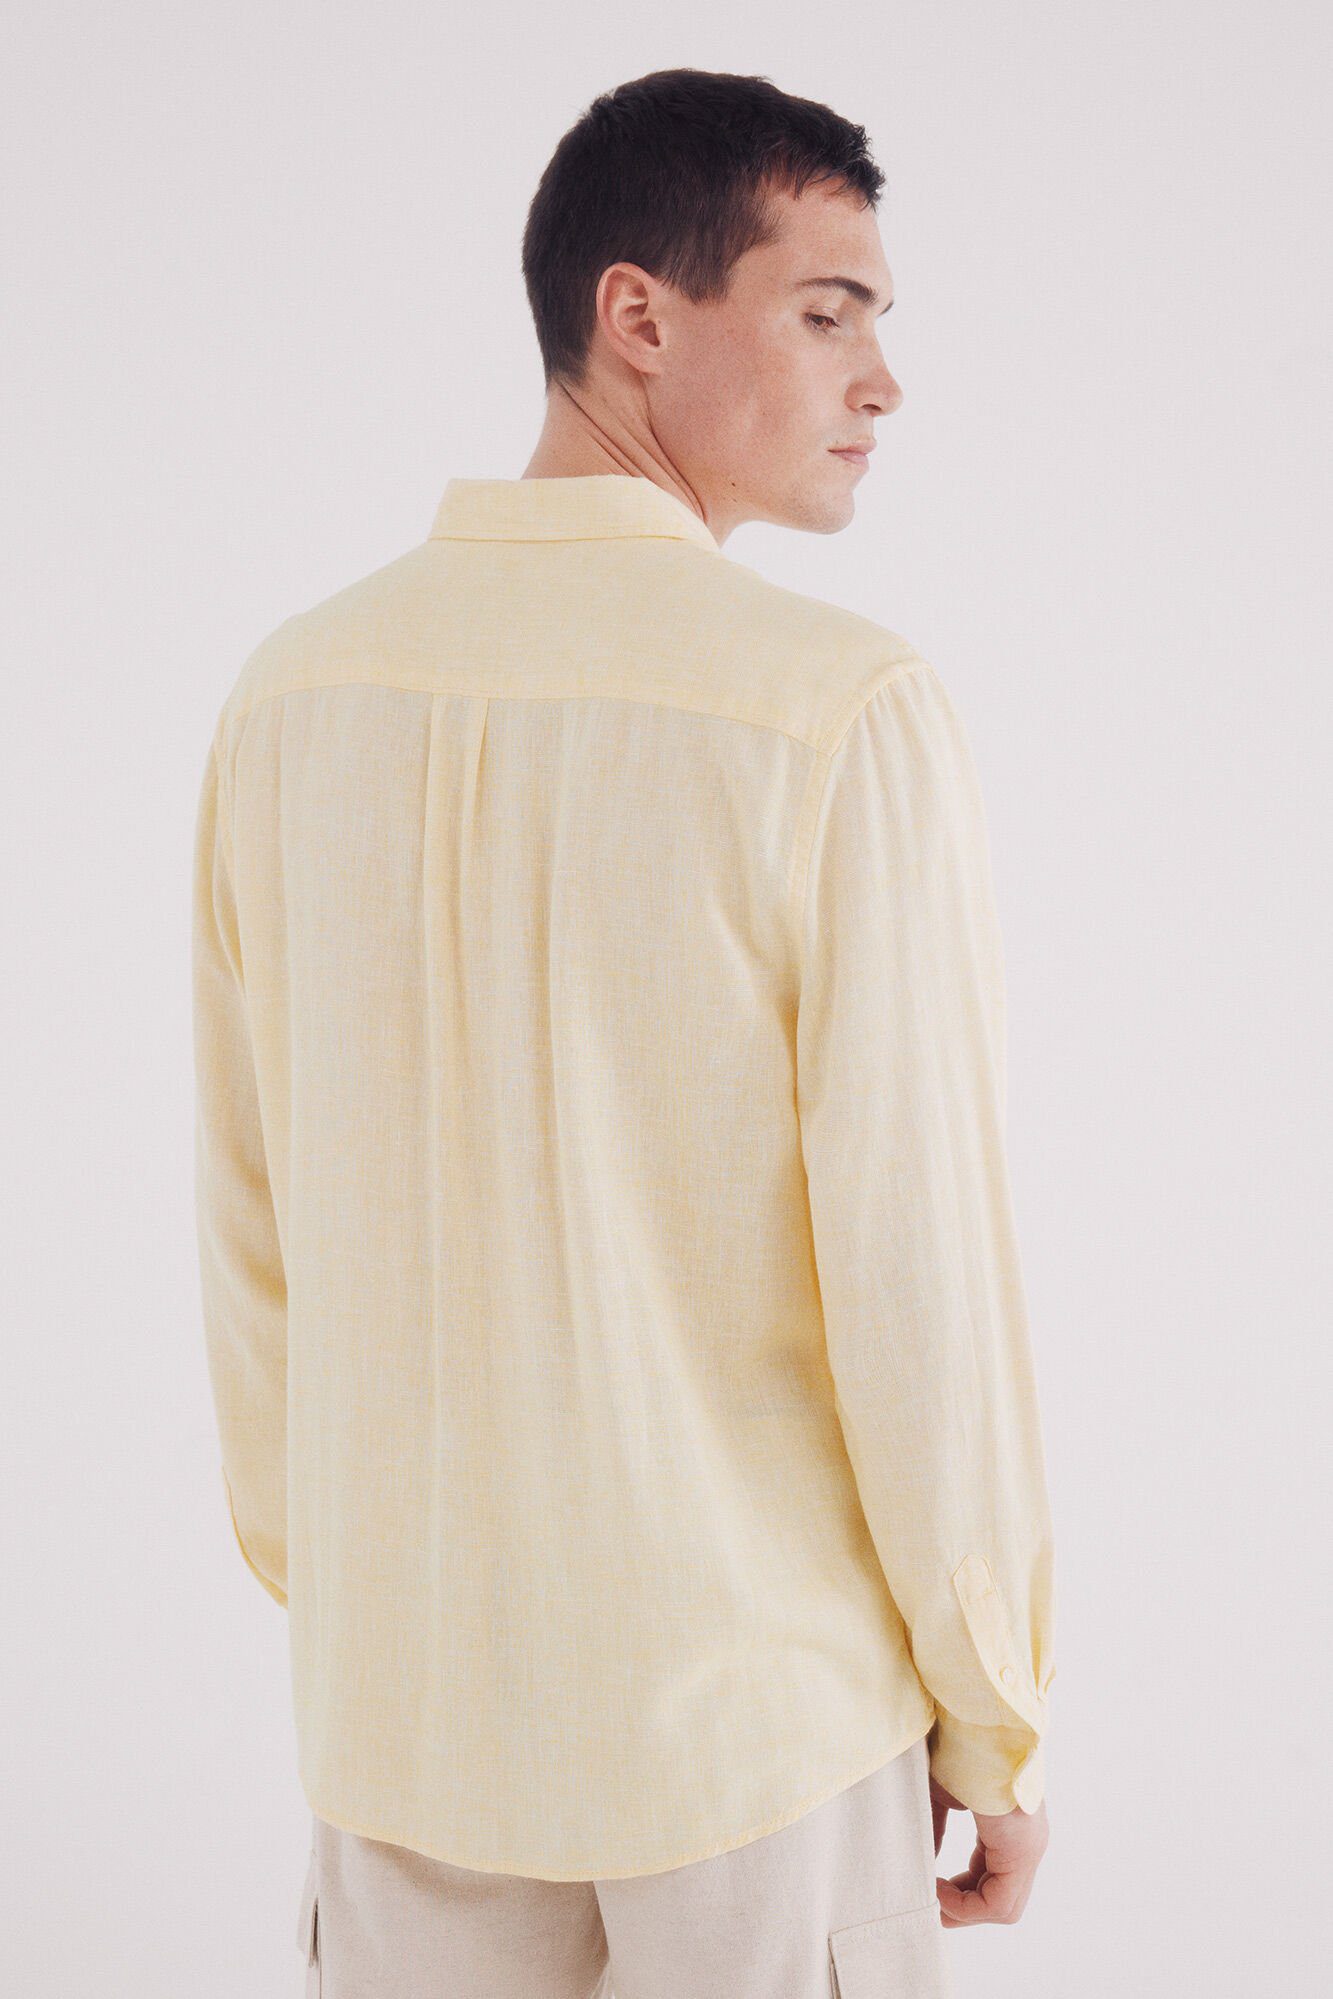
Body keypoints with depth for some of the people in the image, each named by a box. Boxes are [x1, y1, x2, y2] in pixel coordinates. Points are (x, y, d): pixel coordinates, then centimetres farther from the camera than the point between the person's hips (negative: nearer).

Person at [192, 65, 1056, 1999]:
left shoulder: (297, 694, -2)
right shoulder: (841, 711, -17)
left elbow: (250, 1223, 4)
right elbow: (919, 1261, -15)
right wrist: (996, 1722, -2)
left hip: (402, 1699, 5)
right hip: (752, 1710, -4)